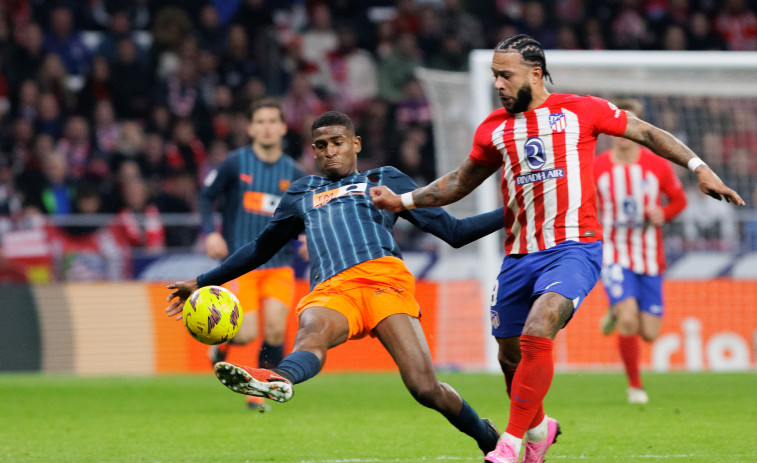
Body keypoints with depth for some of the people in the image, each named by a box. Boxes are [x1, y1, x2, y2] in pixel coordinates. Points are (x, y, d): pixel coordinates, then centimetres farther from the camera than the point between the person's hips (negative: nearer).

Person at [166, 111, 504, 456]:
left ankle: (486, 436, 4)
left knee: (425, 389, -21)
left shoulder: (385, 180, 28)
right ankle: (279, 379, -73)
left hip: (381, 276, -2)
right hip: (330, 292, 2)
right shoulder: (301, 195, 36)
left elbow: (453, 232, 24)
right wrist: (201, 283, 44)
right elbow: (260, 249, 46)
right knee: (311, 332, -38)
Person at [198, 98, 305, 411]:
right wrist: (210, 233, -9)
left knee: (275, 331, -13)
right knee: (246, 335, -13)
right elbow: (206, 196, 5)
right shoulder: (235, 163, -3)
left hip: (279, 264, 3)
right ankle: (223, 341, 24)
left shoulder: (292, 173, 6)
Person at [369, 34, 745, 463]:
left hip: (574, 247, -5)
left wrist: (699, 167, 4)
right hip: (519, 256, 5)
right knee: (511, 358, 7)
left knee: (536, 335, -25)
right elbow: (461, 181, 25)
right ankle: (538, 427, 36)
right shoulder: (494, 128, 12)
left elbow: (647, 133, 10)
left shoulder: (581, 110, 2)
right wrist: (402, 200, 16)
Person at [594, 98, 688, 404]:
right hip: (614, 256, -2)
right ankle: (634, 385, -1)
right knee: (629, 321, -23)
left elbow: (679, 199, 10)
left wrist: (663, 213, -10)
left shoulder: (657, 165, -2)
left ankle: (618, 313, 36)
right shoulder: (596, 168, -3)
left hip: (650, 258, 2)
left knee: (649, 334, 0)